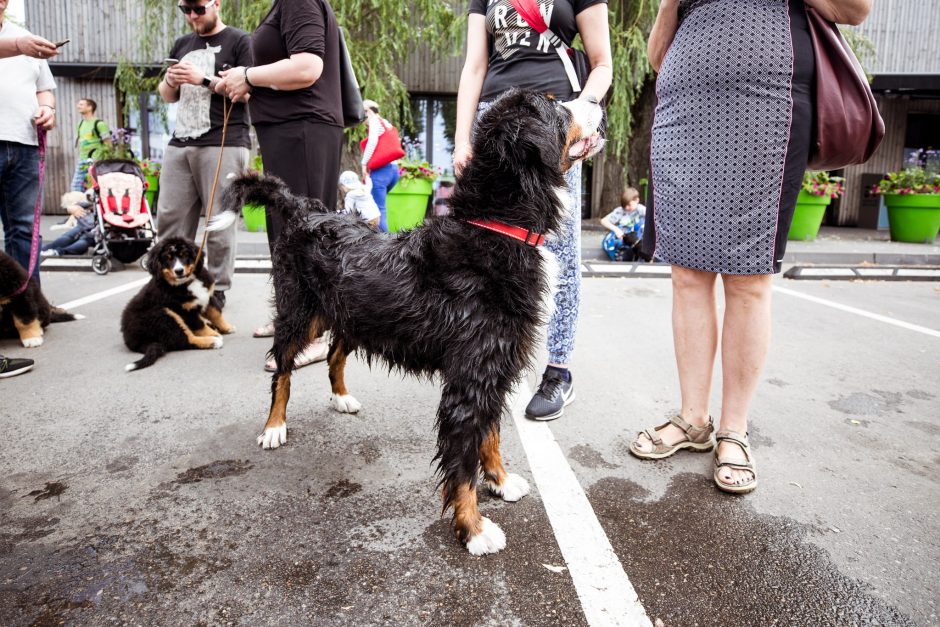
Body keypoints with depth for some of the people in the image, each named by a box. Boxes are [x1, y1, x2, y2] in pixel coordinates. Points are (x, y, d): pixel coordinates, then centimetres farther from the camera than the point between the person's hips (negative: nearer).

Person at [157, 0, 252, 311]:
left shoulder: (239, 41, 4)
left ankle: (217, 295, 1)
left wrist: (205, 79, -13)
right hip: (179, 145, 6)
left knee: (219, 225, -6)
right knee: (170, 220, 1)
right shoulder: (181, 45, 22)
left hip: (224, 145, -6)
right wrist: (169, 81, 4)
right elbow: (167, 96, 26)